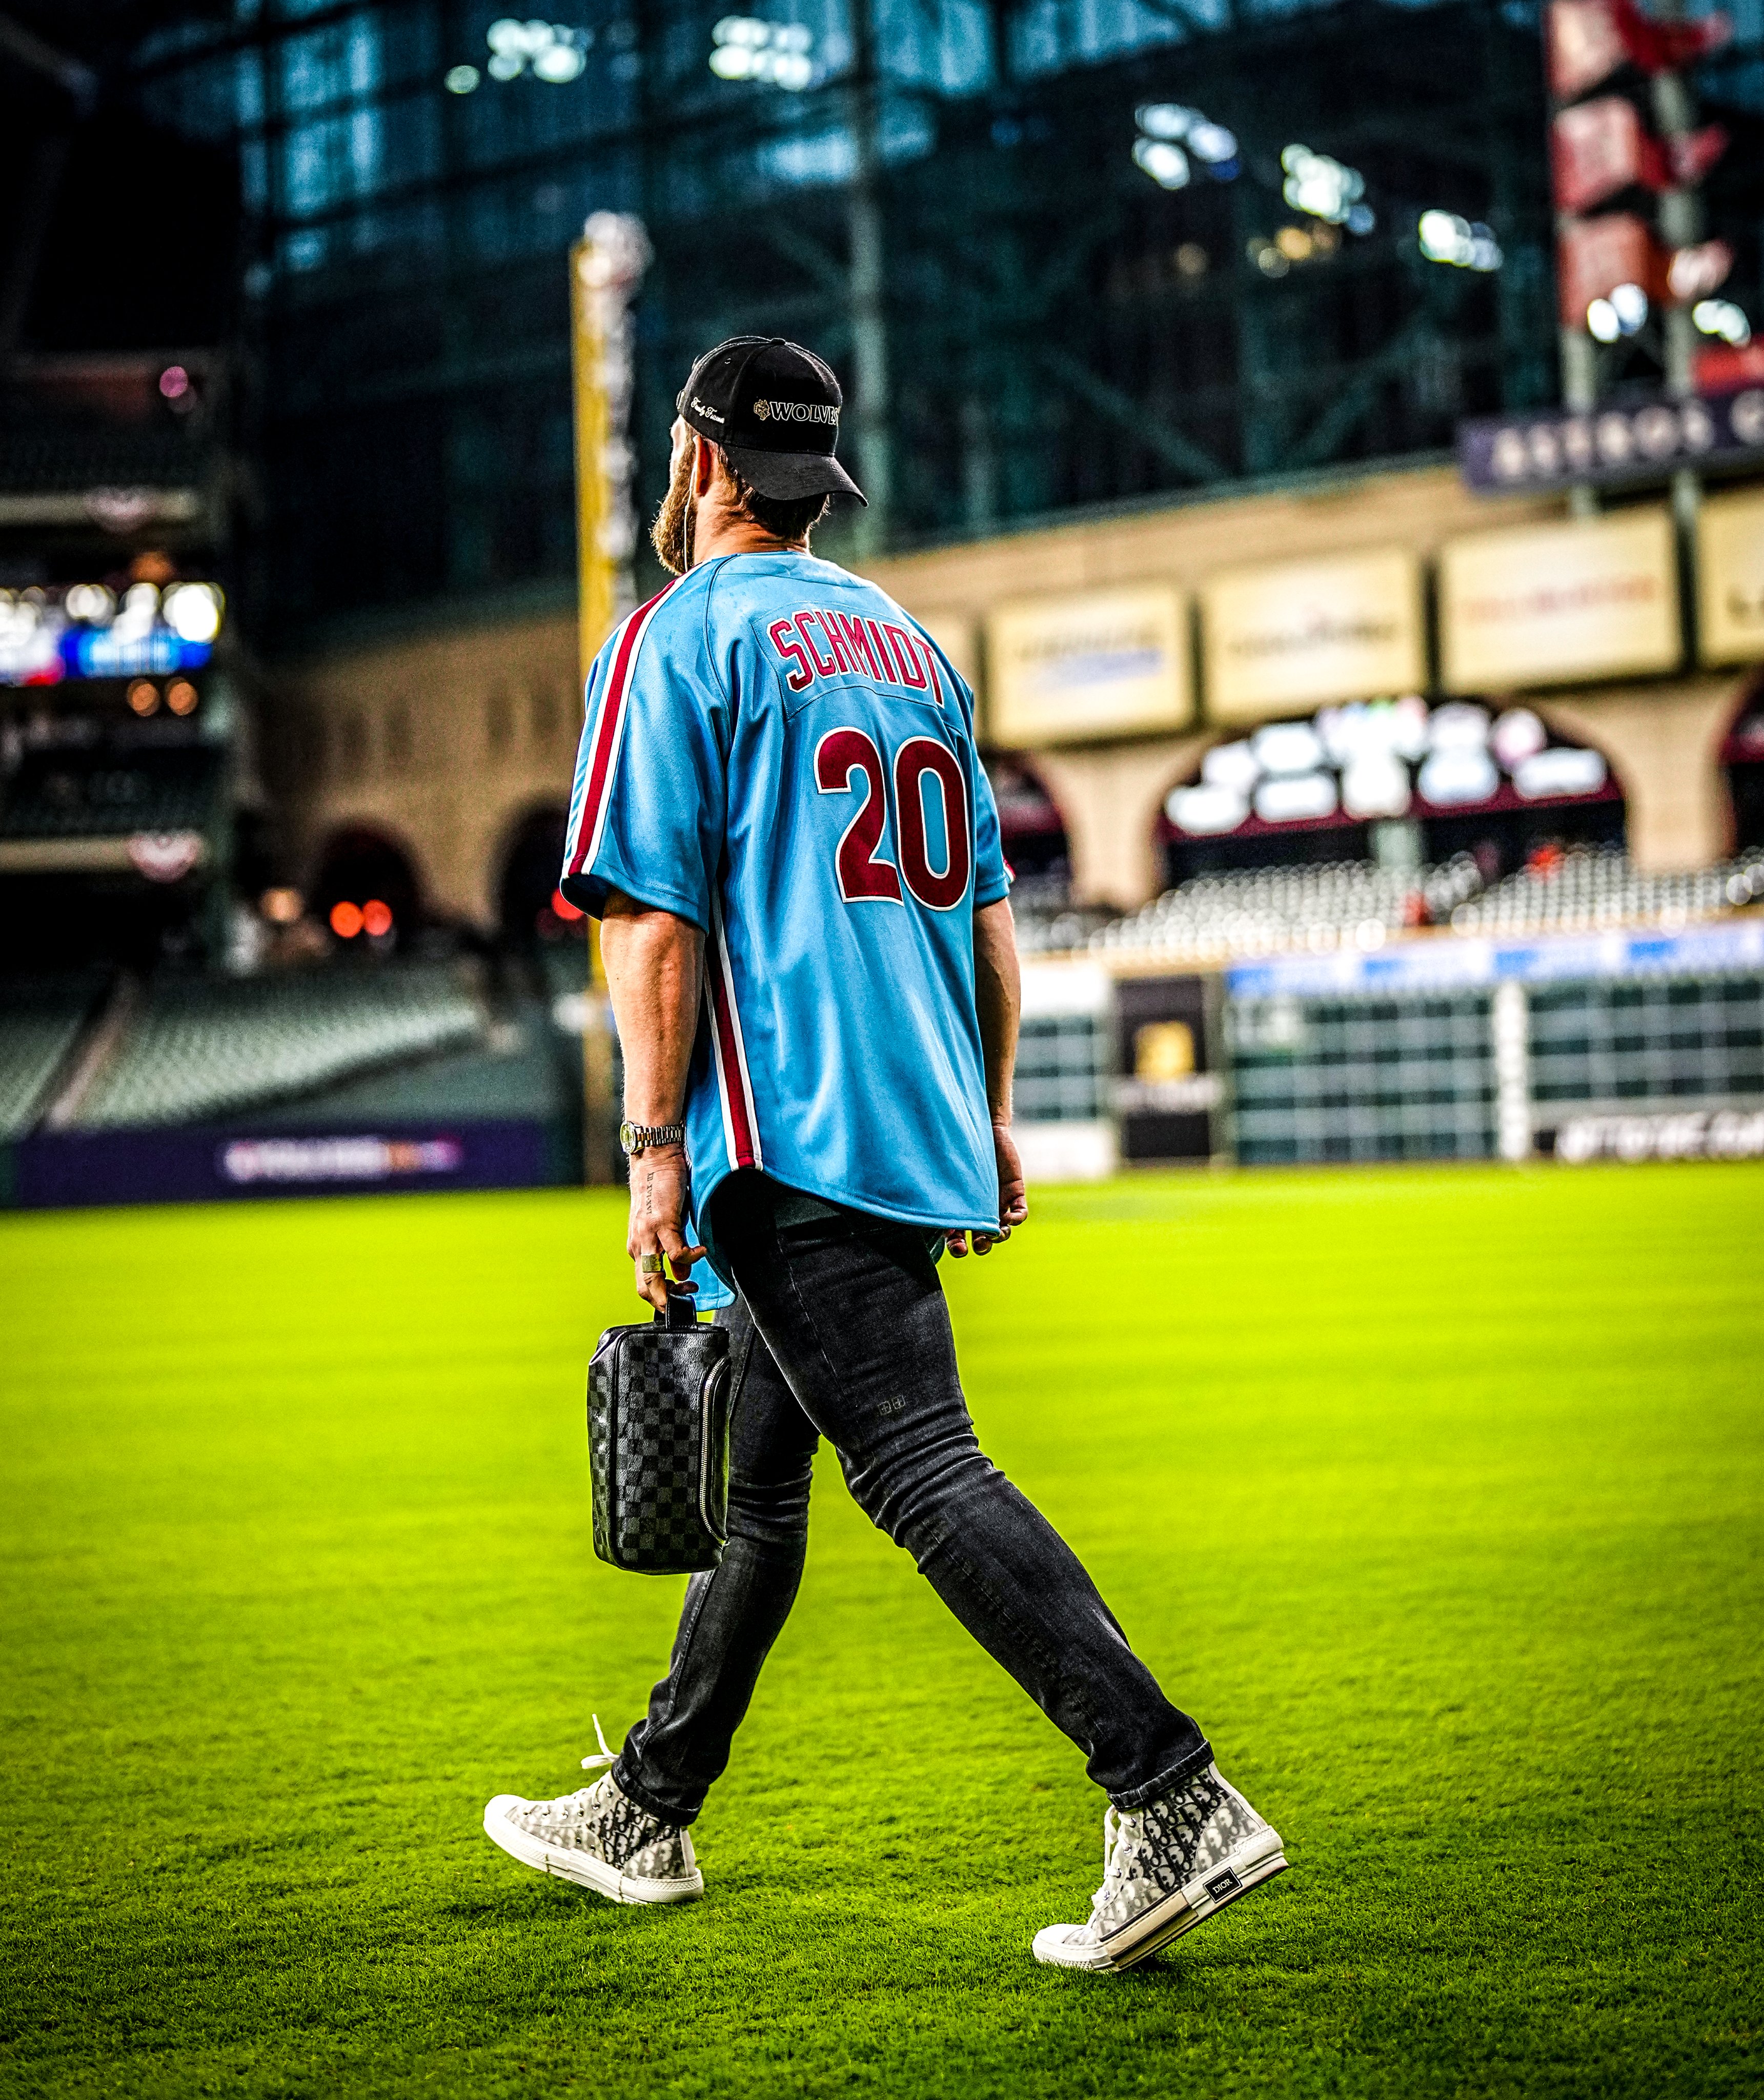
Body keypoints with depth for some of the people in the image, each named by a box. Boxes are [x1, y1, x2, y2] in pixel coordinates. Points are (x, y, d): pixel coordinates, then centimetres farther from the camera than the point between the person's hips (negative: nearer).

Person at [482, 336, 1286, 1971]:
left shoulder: (679, 635, -4)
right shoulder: (910, 641, 19)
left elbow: (656, 916, -13)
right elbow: (985, 906, 19)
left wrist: (654, 1146, -13)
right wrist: (991, 1120, 22)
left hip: (792, 1134, -9)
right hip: (927, 1136, 9)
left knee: (922, 1472, -15)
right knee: (756, 1476, 18)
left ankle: (1176, 1803, -23)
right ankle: (648, 1816, 29)